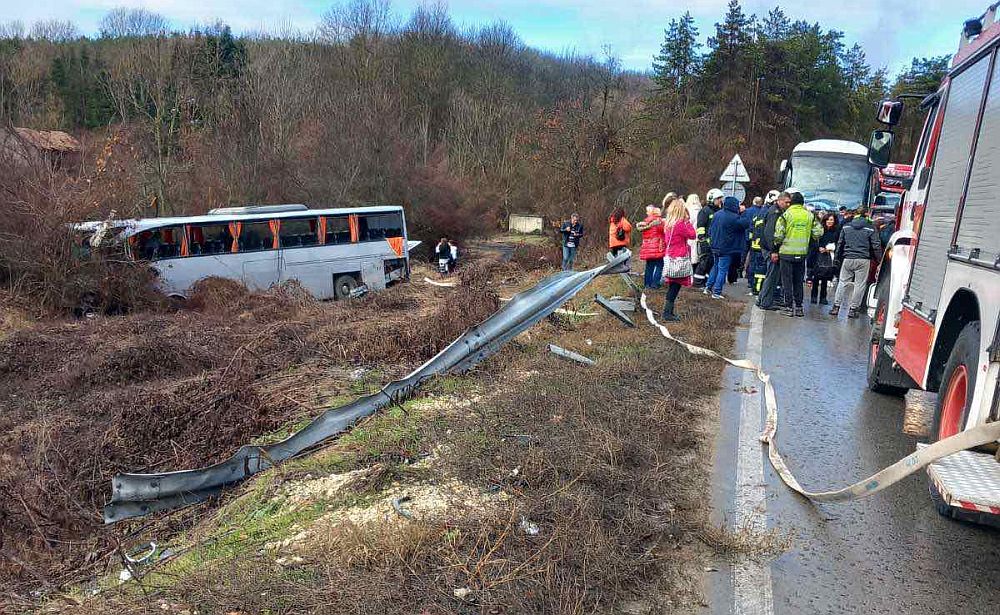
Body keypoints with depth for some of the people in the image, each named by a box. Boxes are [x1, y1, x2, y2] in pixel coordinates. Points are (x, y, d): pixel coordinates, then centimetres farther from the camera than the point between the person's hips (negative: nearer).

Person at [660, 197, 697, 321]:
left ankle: (669, 312, 16)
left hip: (671, 258, 8)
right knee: (675, 287, -3)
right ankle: (667, 313, -1)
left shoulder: (668, 223, 9)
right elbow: (692, 235, -11)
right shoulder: (680, 224, -16)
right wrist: (688, 221, -6)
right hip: (679, 259, -8)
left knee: (673, 286, 12)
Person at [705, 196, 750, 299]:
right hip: (726, 249, -7)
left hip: (715, 247, 7)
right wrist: (742, 213, -6)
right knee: (723, 269, 1)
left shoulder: (717, 214, 5)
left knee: (716, 267, 22)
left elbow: (711, 230, 11)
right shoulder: (734, 217, -19)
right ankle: (716, 292, 2)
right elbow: (746, 224, -16)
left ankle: (708, 287, 23)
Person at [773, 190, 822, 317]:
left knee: (787, 281, 4)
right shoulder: (809, 215, 3)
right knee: (799, 281, 13)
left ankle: (789, 307, 3)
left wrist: (777, 243, 7)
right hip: (802, 253, 4)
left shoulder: (786, 214, -9)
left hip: (787, 252, -3)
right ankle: (799, 307, 15)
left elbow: (779, 234, -12)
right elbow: (818, 232, 3)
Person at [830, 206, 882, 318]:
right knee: (860, 284, 4)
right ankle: (853, 309, 5)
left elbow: (840, 244, 11)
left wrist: (838, 258, 18)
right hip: (863, 260, -2)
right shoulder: (870, 228, -1)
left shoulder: (846, 227, 7)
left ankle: (836, 307, 7)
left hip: (847, 259, 2)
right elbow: (876, 246, 0)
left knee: (843, 282, 10)